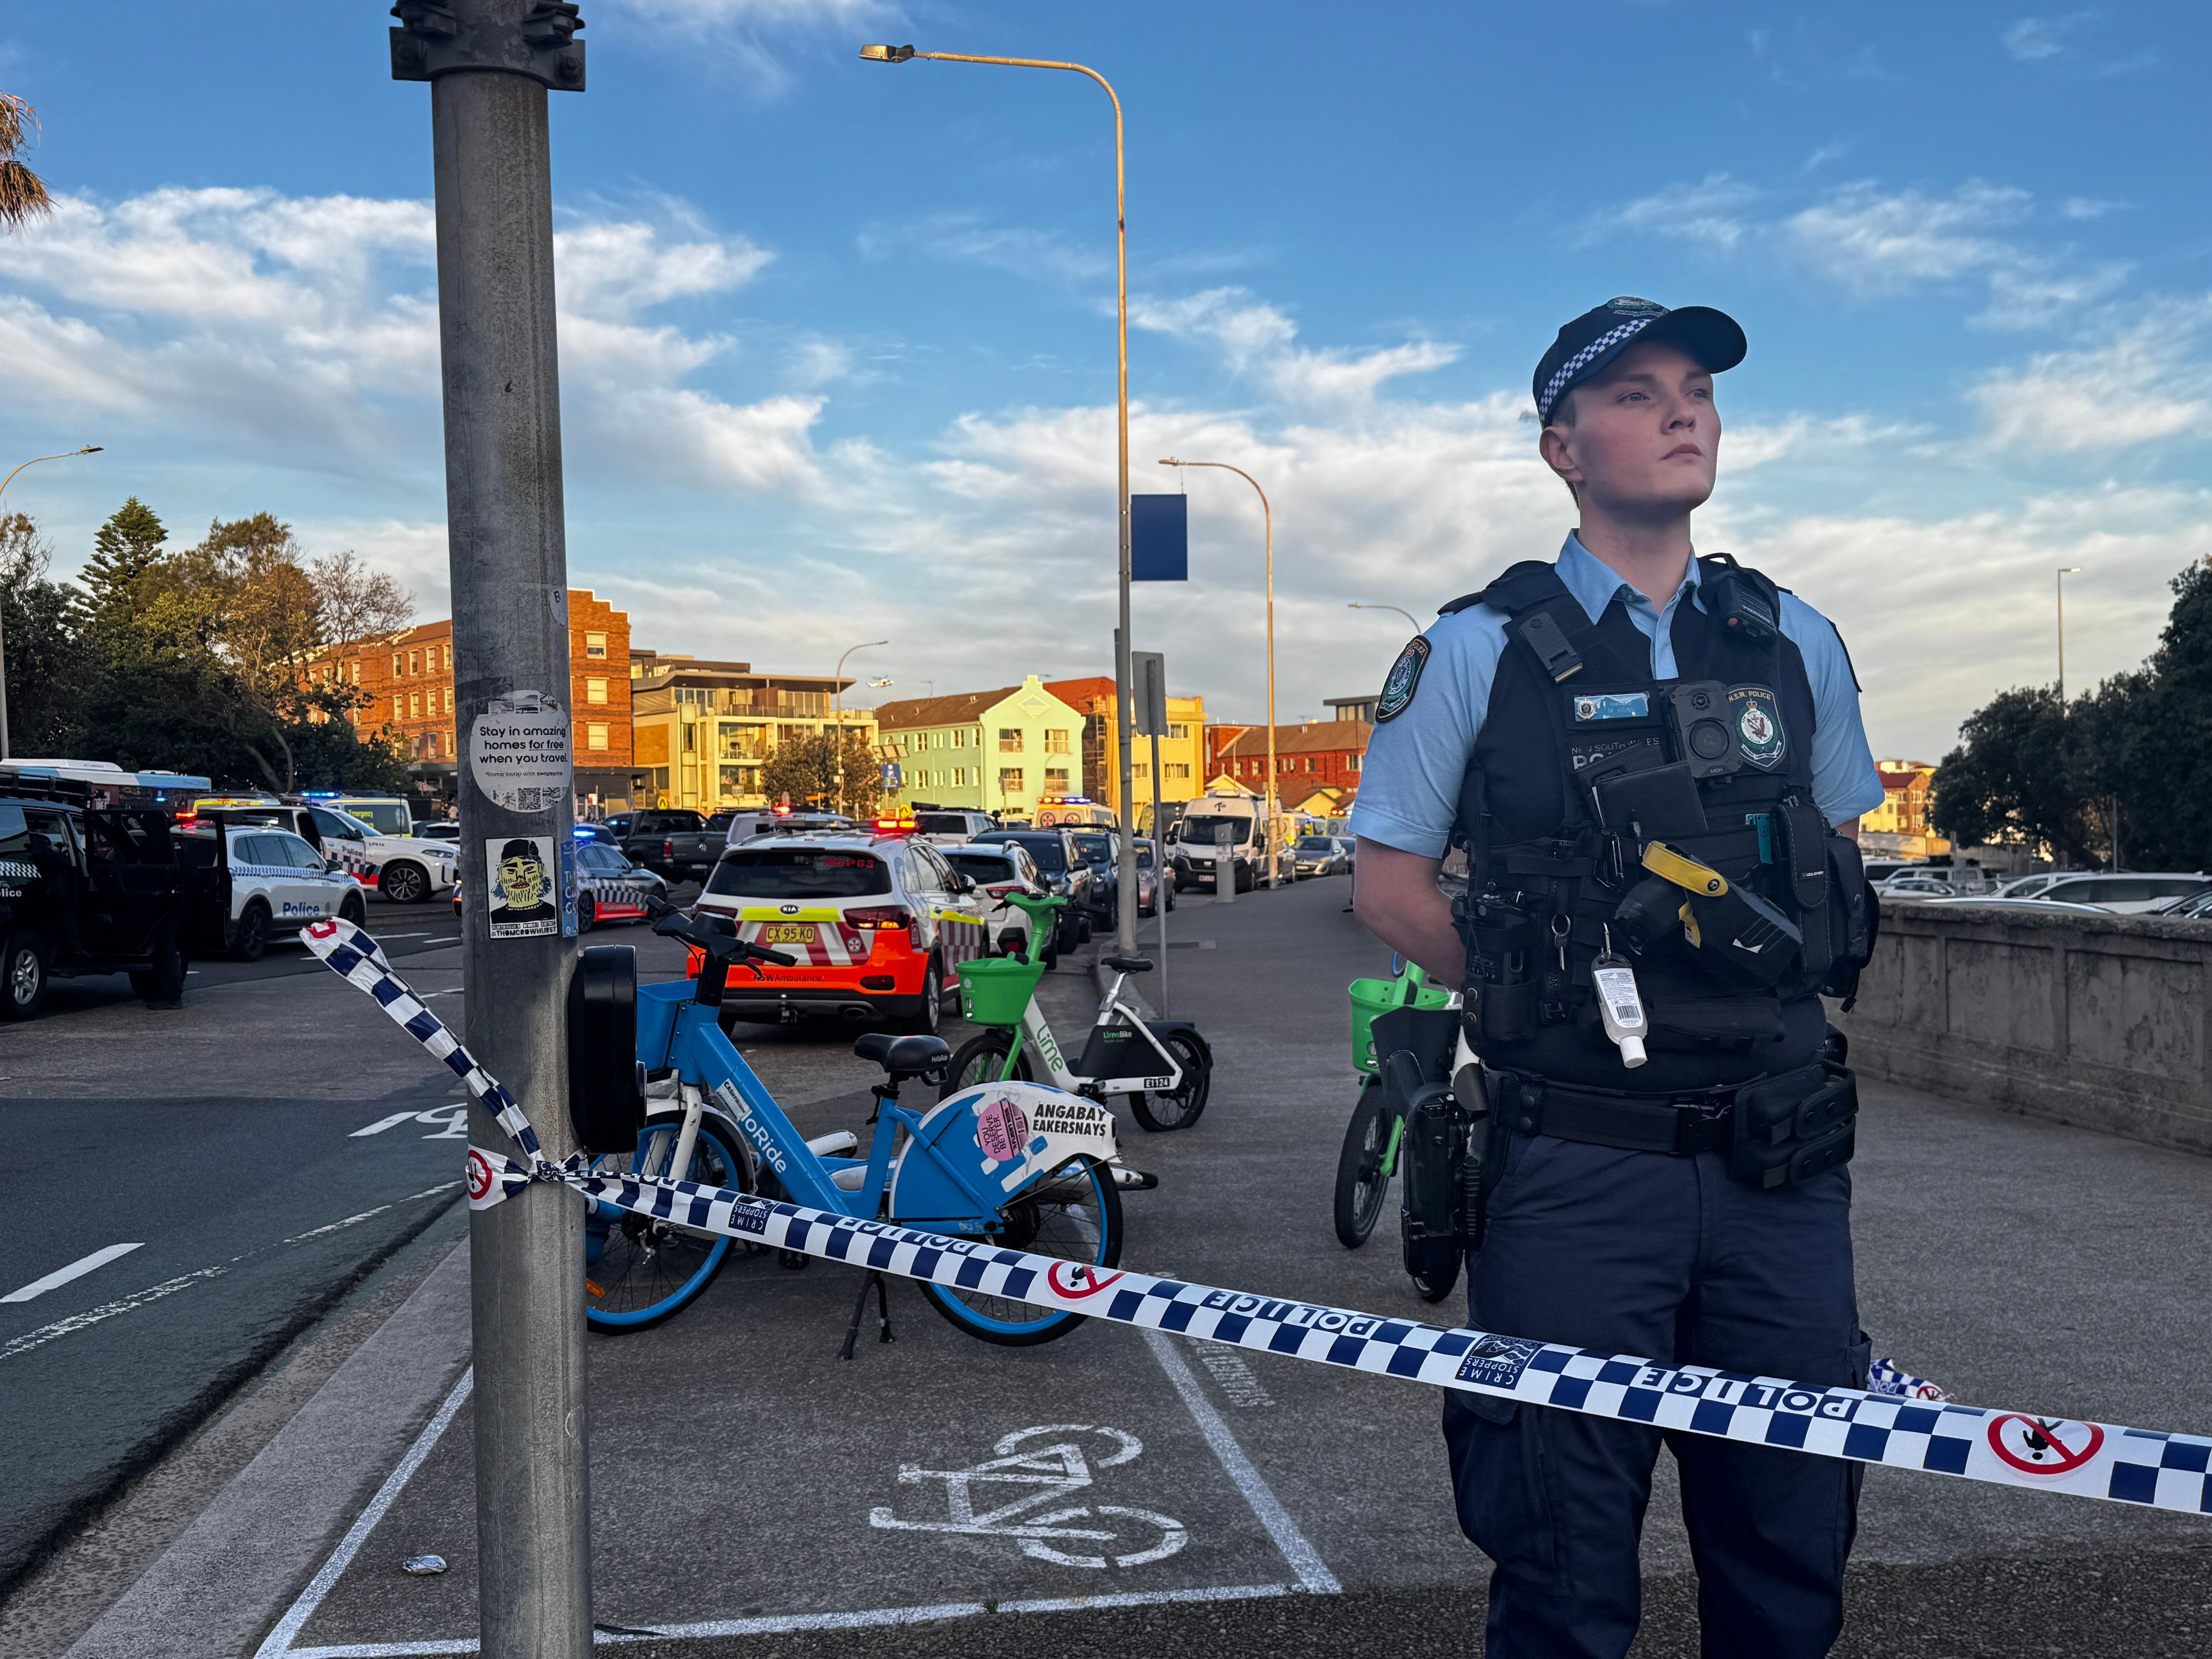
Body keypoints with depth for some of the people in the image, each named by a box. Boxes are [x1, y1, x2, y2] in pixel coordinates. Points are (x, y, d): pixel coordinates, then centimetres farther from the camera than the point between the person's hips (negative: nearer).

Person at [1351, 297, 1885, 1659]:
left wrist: (1770, 988, 8)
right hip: (1577, 1171, -3)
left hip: (1780, 1164, 4)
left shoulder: (1797, 644, 9)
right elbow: (1390, 881, 2)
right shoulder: (1480, 650, -1)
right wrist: (1542, 996, -4)